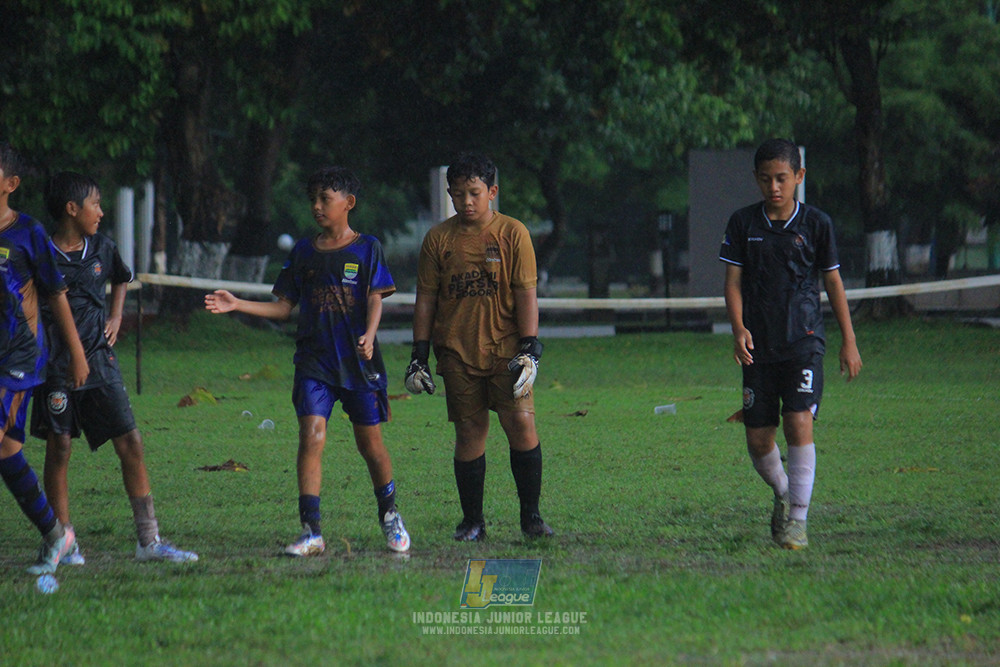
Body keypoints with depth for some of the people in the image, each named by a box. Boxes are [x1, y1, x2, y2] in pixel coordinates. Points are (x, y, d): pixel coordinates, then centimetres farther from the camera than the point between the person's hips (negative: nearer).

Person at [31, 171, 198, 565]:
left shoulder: (101, 249, 9)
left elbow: (121, 279, 30)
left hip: (99, 362, 5)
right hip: (57, 366, -5)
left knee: (130, 444, -1)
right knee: (59, 448, -2)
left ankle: (149, 541, 1)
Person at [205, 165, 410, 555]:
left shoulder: (366, 249, 3)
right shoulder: (303, 252, 12)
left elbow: (375, 299, -5)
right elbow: (284, 307, 13)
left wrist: (369, 335, -24)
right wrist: (237, 305, 2)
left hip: (359, 361, -2)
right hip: (314, 361, 2)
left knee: (370, 442, 5)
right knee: (311, 436, -13)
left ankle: (390, 518, 28)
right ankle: (311, 533, -15)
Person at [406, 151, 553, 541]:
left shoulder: (513, 234, 1)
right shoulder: (438, 239, 7)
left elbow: (526, 294, -1)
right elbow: (426, 299, 11)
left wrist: (529, 349, -9)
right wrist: (419, 355, 6)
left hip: (505, 348, -2)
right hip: (457, 351, 2)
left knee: (522, 424, -10)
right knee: (469, 433, 1)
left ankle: (530, 515, 0)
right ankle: (472, 521, 9)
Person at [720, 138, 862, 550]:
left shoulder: (816, 223, 1)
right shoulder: (743, 224, 4)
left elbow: (833, 282, 8)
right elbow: (733, 281, 4)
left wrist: (849, 341, 8)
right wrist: (739, 329, -12)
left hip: (804, 342, -2)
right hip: (759, 346, 2)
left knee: (799, 423, -18)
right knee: (758, 438, 2)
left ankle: (797, 518, -12)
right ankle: (782, 492, 32)